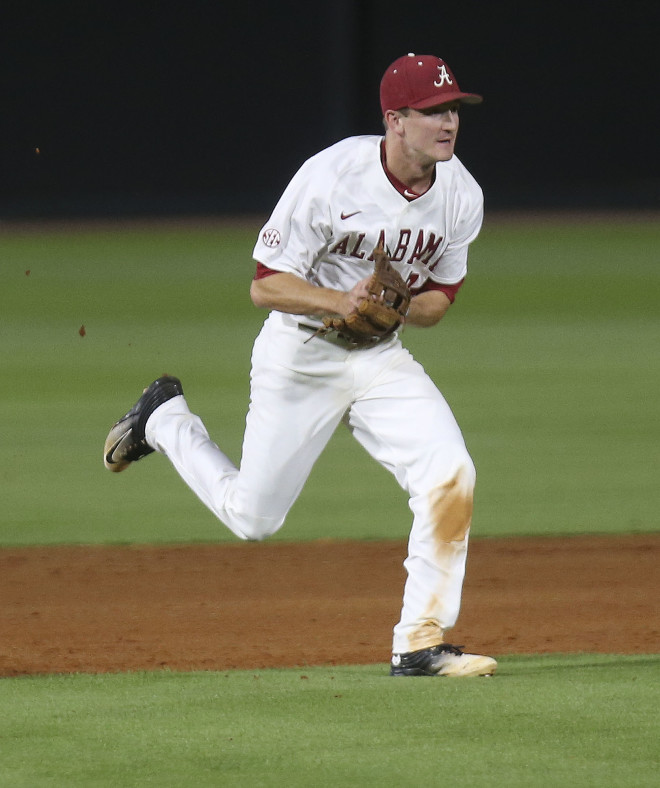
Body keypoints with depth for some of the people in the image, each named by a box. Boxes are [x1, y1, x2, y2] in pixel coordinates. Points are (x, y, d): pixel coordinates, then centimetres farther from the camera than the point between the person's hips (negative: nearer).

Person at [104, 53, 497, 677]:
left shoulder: (462, 195, -7)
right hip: (300, 354, -4)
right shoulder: (331, 178, -24)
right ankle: (165, 419, 33)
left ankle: (420, 643, -9)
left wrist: (394, 307, -17)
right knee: (253, 517, 6)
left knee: (450, 475, -17)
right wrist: (339, 302, -35)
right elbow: (266, 284, -19)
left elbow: (439, 300, 5)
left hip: (381, 359, 4)